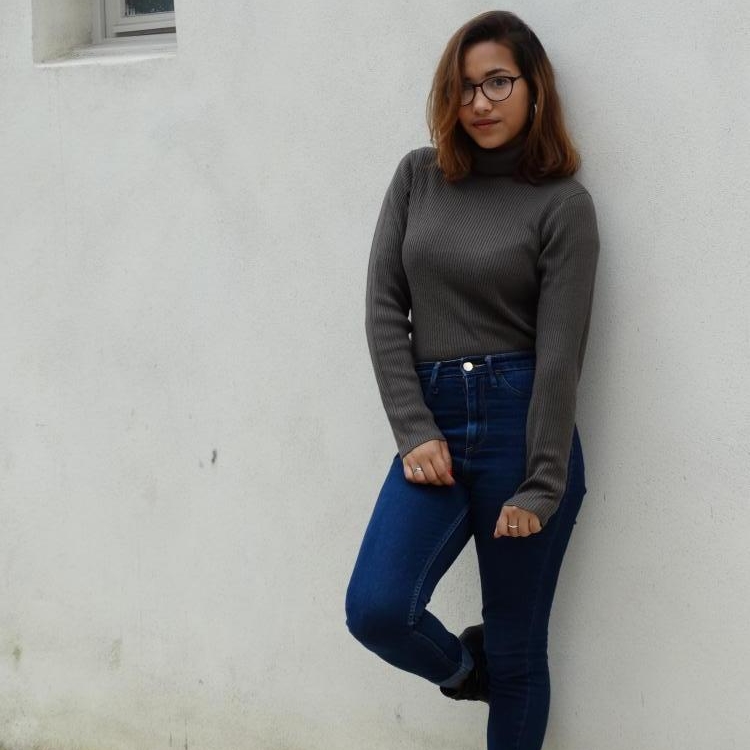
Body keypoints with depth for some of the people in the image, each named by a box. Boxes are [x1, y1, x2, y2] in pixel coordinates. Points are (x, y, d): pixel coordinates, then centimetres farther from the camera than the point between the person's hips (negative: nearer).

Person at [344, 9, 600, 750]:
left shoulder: (562, 203, -4)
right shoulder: (417, 176, 7)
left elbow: (559, 354, -8)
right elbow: (383, 306, 3)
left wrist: (540, 487, -11)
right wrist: (414, 431, -6)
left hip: (520, 424, -3)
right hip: (433, 425, 3)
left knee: (516, 648, 5)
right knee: (375, 609, -13)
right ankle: (464, 666, 21)